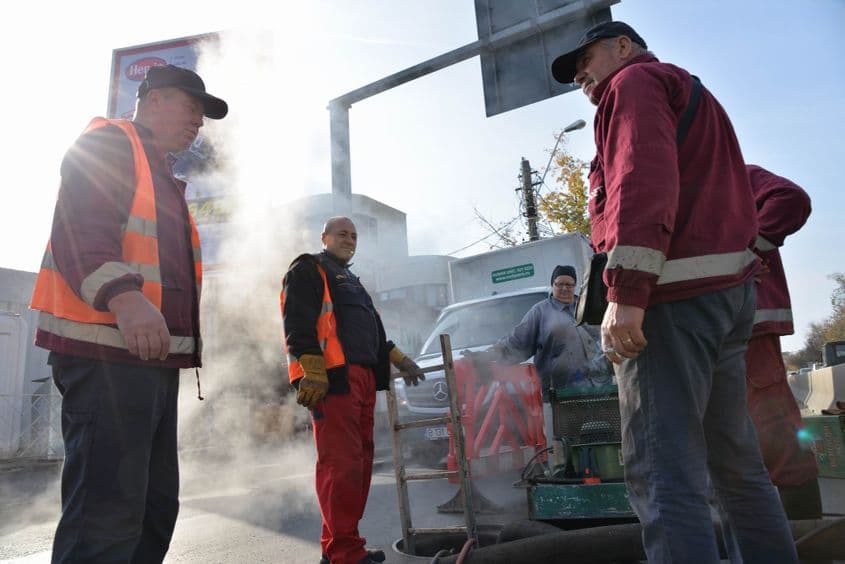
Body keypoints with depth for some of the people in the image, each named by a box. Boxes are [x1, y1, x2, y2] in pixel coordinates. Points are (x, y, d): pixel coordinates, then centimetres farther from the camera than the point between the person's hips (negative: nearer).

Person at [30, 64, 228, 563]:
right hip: (107, 353, -10)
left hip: (155, 358, 10)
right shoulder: (107, 144, -1)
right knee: (107, 518, -8)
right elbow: (80, 231, -18)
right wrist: (124, 298, -34)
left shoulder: (164, 178, 27)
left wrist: (185, 333, 24)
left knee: (157, 508, 14)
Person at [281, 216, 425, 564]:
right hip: (332, 378, -9)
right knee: (342, 463, -12)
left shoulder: (350, 280, 31)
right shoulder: (308, 270, 3)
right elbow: (298, 323, -12)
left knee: (360, 461, 8)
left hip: (363, 378, 9)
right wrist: (313, 372, -22)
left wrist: (399, 360, 30)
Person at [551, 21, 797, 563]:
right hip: (729, 288, 10)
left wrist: (626, 292, -24)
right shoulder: (693, 94, 32)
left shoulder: (635, 80, 4)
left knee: (662, 471, -13)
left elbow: (644, 177, -17)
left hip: (675, 295, -10)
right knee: (736, 465, 14)